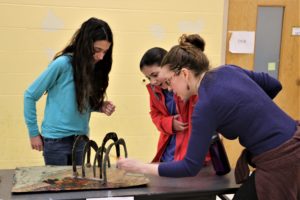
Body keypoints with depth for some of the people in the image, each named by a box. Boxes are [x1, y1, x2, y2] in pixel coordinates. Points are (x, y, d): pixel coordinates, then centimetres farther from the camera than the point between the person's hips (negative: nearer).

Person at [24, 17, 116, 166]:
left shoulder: (95, 68, 0)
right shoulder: (62, 64, -17)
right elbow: (30, 96, -9)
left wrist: (100, 107, -7)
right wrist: (33, 133, -5)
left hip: (80, 139, 6)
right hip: (56, 140, -5)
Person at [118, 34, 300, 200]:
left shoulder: (206, 104, -18)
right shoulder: (228, 70, 2)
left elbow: (190, 167, -14)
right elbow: (274, 85, 14)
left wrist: (142, 167, -8)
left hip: (279, 162, -8)